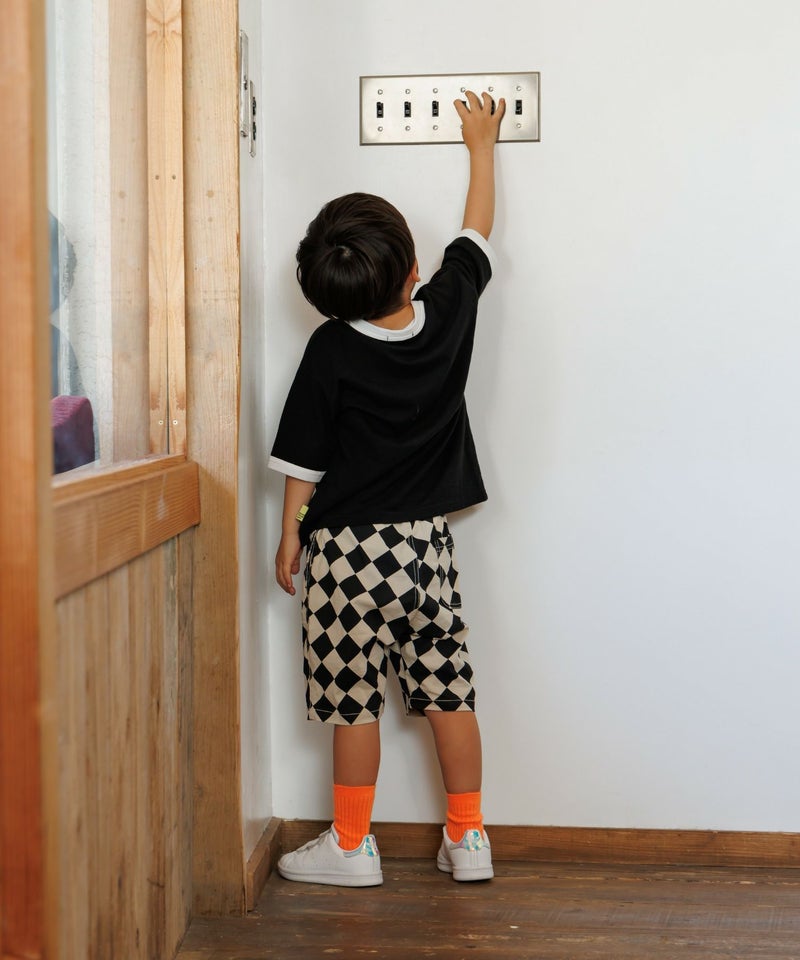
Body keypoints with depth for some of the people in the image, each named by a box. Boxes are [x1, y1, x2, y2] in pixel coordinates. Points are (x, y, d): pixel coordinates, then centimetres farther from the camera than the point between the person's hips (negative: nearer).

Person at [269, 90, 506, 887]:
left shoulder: (330, 351, -12)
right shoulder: (448, 312, -5)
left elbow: (304, 460, -7)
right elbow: (475, 232, 12)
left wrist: (291, 535, 6)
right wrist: (481, 144, 25)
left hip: (347, 549, -3)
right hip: (425, 542, 4)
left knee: (354, 700, 5)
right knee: (448, 690, 10)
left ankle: (351, 846, 17)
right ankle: (467, 838, 19)